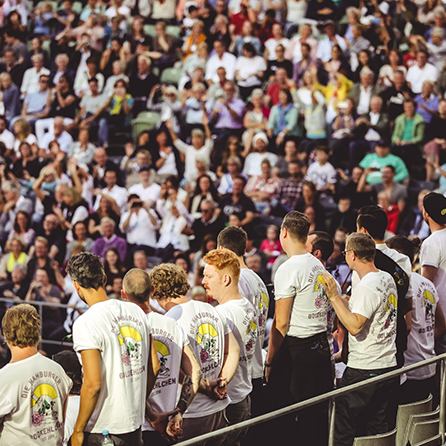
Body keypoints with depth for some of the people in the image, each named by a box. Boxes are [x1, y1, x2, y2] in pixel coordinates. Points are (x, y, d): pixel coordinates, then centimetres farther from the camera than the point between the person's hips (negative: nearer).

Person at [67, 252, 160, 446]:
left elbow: (93, 384, -21)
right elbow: (154, 366, 9)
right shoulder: (136, 312, 3)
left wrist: (78, 430, -11)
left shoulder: (85, 323, -17)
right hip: (136, 424, 6)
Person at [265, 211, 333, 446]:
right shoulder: (319, 266, 11)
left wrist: (269, 361, -8)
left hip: (296, 350, -8)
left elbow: (281, 323, -14)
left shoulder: (288, 269, -13)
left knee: (283, 420, -2)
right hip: (322, 346, 8)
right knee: (317, 416, 11)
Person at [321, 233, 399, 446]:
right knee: (376, 427, 13)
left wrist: (334, 296, -22)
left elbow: (355, 326, -25)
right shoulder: (387, 279, 10)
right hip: (388, 365, 9)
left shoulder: (366, 287, -19)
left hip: (364, 370, -9)